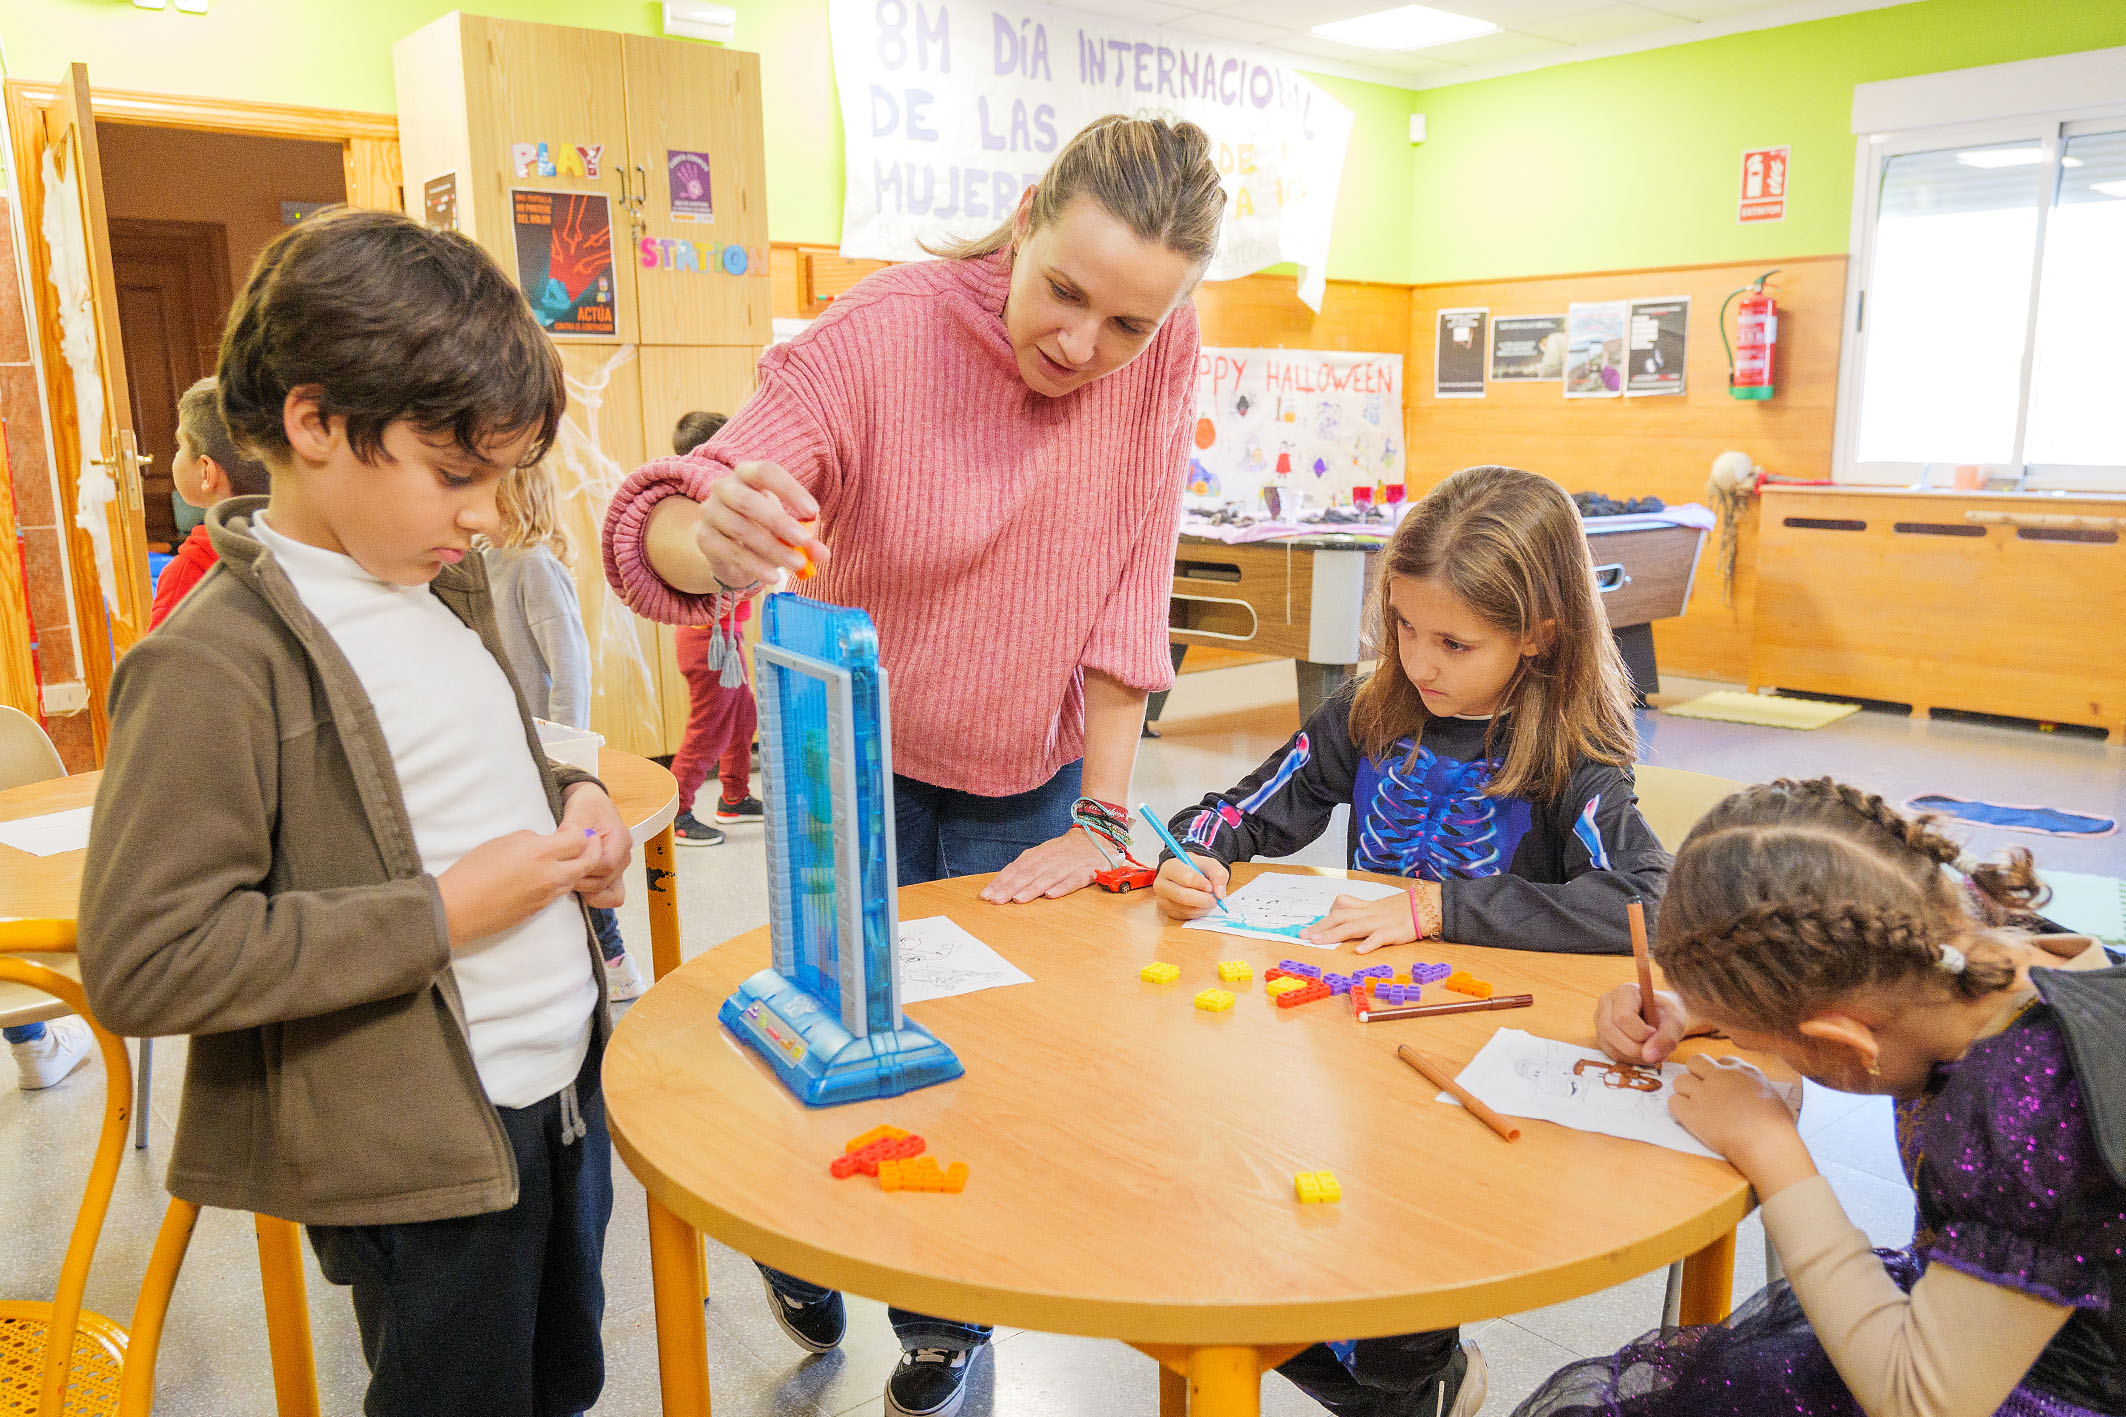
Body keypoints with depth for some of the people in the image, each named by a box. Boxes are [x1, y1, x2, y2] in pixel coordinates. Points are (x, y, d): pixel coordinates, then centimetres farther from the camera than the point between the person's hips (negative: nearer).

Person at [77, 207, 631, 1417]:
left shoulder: (444, 586, 5)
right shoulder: (214, 665, -21)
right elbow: (144, 963, -23)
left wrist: (568, 798, 0)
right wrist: (441, 913, -23)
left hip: (565, 1083, 8)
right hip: (423, 1156, -8)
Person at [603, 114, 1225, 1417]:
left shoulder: (1162, 358, -14)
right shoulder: (880, 335, -21)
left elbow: (1130, 586, -12)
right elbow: (656, 526, -26)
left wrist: (1102, 817, -14)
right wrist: (713, 539, -50)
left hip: (1027, 785, 2)